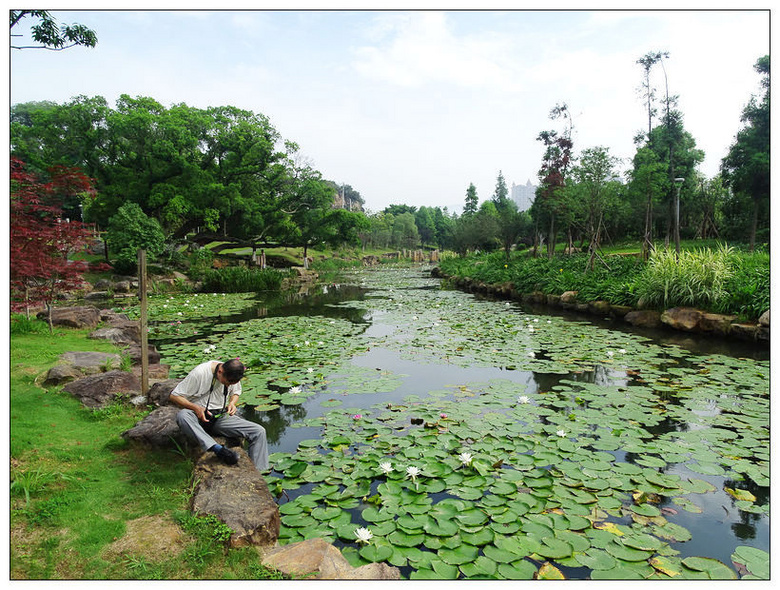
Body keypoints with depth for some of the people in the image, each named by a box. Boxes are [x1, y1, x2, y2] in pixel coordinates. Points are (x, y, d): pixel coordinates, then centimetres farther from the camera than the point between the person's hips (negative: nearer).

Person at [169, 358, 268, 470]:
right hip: (198, 415, -3)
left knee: (259, 431, -15)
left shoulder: (232, 376, -3)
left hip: (220, 417, 4)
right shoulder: (200, 373, -18)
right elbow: (174, 396, -13)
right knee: (182, 416, -41)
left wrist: (232, 403, -5)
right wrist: (196, 408, -26)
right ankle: (218, 449, -50)